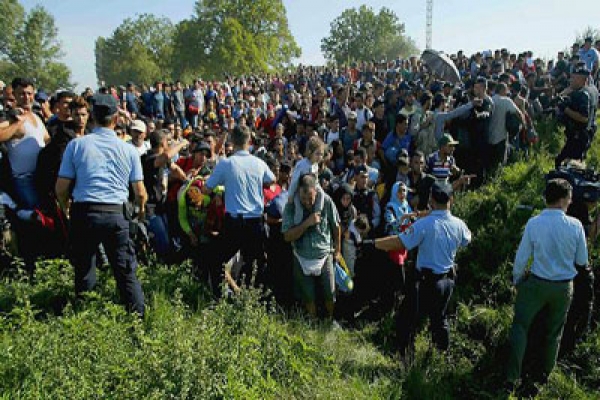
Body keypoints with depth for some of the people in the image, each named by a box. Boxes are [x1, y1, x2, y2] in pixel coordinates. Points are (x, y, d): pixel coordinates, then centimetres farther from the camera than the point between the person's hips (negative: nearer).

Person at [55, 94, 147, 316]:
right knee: (125, 272, 6)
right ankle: (138, 314, 8)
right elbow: (140, 193, 4)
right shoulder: (129, 150, 3)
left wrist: (66, 208, 22)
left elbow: (61, 188, 1)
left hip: (83, 213, 0)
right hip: (116, 214, 0)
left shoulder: (76, 144, 1)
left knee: (84, 270, 15)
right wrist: (141, 209, 26)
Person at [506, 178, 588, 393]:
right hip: (564, 287, 2)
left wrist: (517, 279, 8)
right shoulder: (576, 225, -13)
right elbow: (582, 261, -3)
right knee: (554, 332, 20)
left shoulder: (533, 224, -16)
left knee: (520, 326, 7)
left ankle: (512, 378, 5)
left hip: (537, 283, -2)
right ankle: (545, 374, 38)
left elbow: (521, 257, -8)